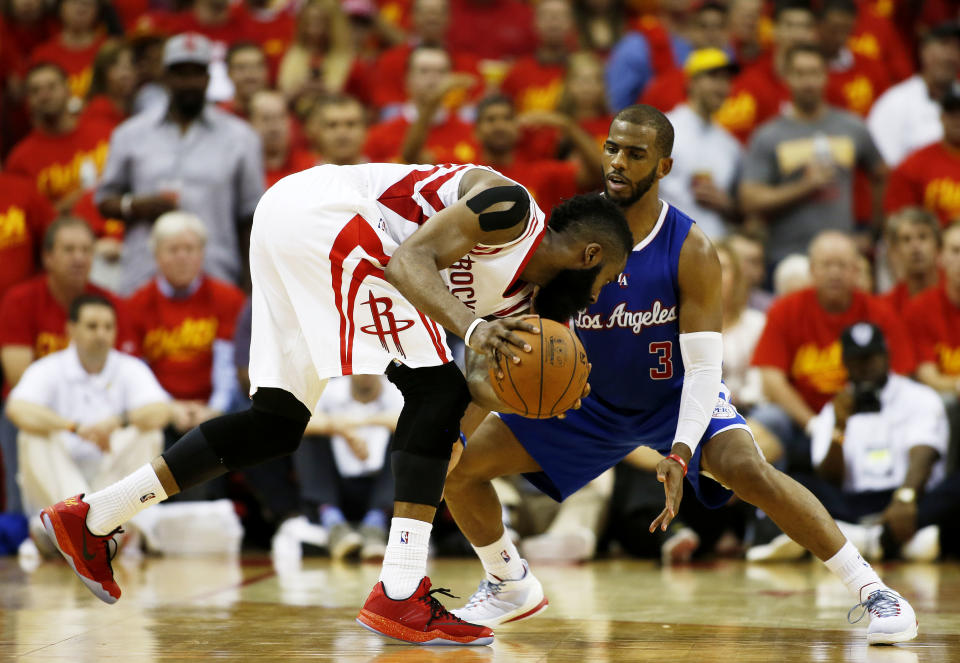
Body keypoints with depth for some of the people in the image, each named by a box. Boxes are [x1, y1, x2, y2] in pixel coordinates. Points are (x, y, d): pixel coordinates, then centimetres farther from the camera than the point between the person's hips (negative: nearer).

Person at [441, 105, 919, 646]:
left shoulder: (691, 251, -24)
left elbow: (705, 365, -25)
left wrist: (681, 452, -39)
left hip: (676, 394, -3)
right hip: (592, 400, 4)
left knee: (750, 472, -32)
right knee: (460, 464, -7)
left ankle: (872, 590, -20)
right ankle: (512, 586, 19)